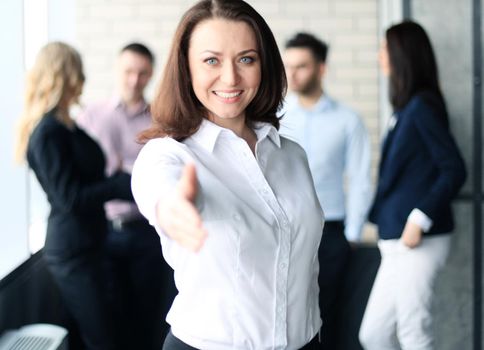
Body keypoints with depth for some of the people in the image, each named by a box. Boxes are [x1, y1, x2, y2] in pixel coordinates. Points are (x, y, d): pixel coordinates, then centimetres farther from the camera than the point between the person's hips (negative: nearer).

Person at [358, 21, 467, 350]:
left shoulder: (422, 106, -12)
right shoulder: (407, 108, 13)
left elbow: (454, 170, -17)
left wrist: (420, 219, -20)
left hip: (417, 243, -9)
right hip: (397, 243, 9)